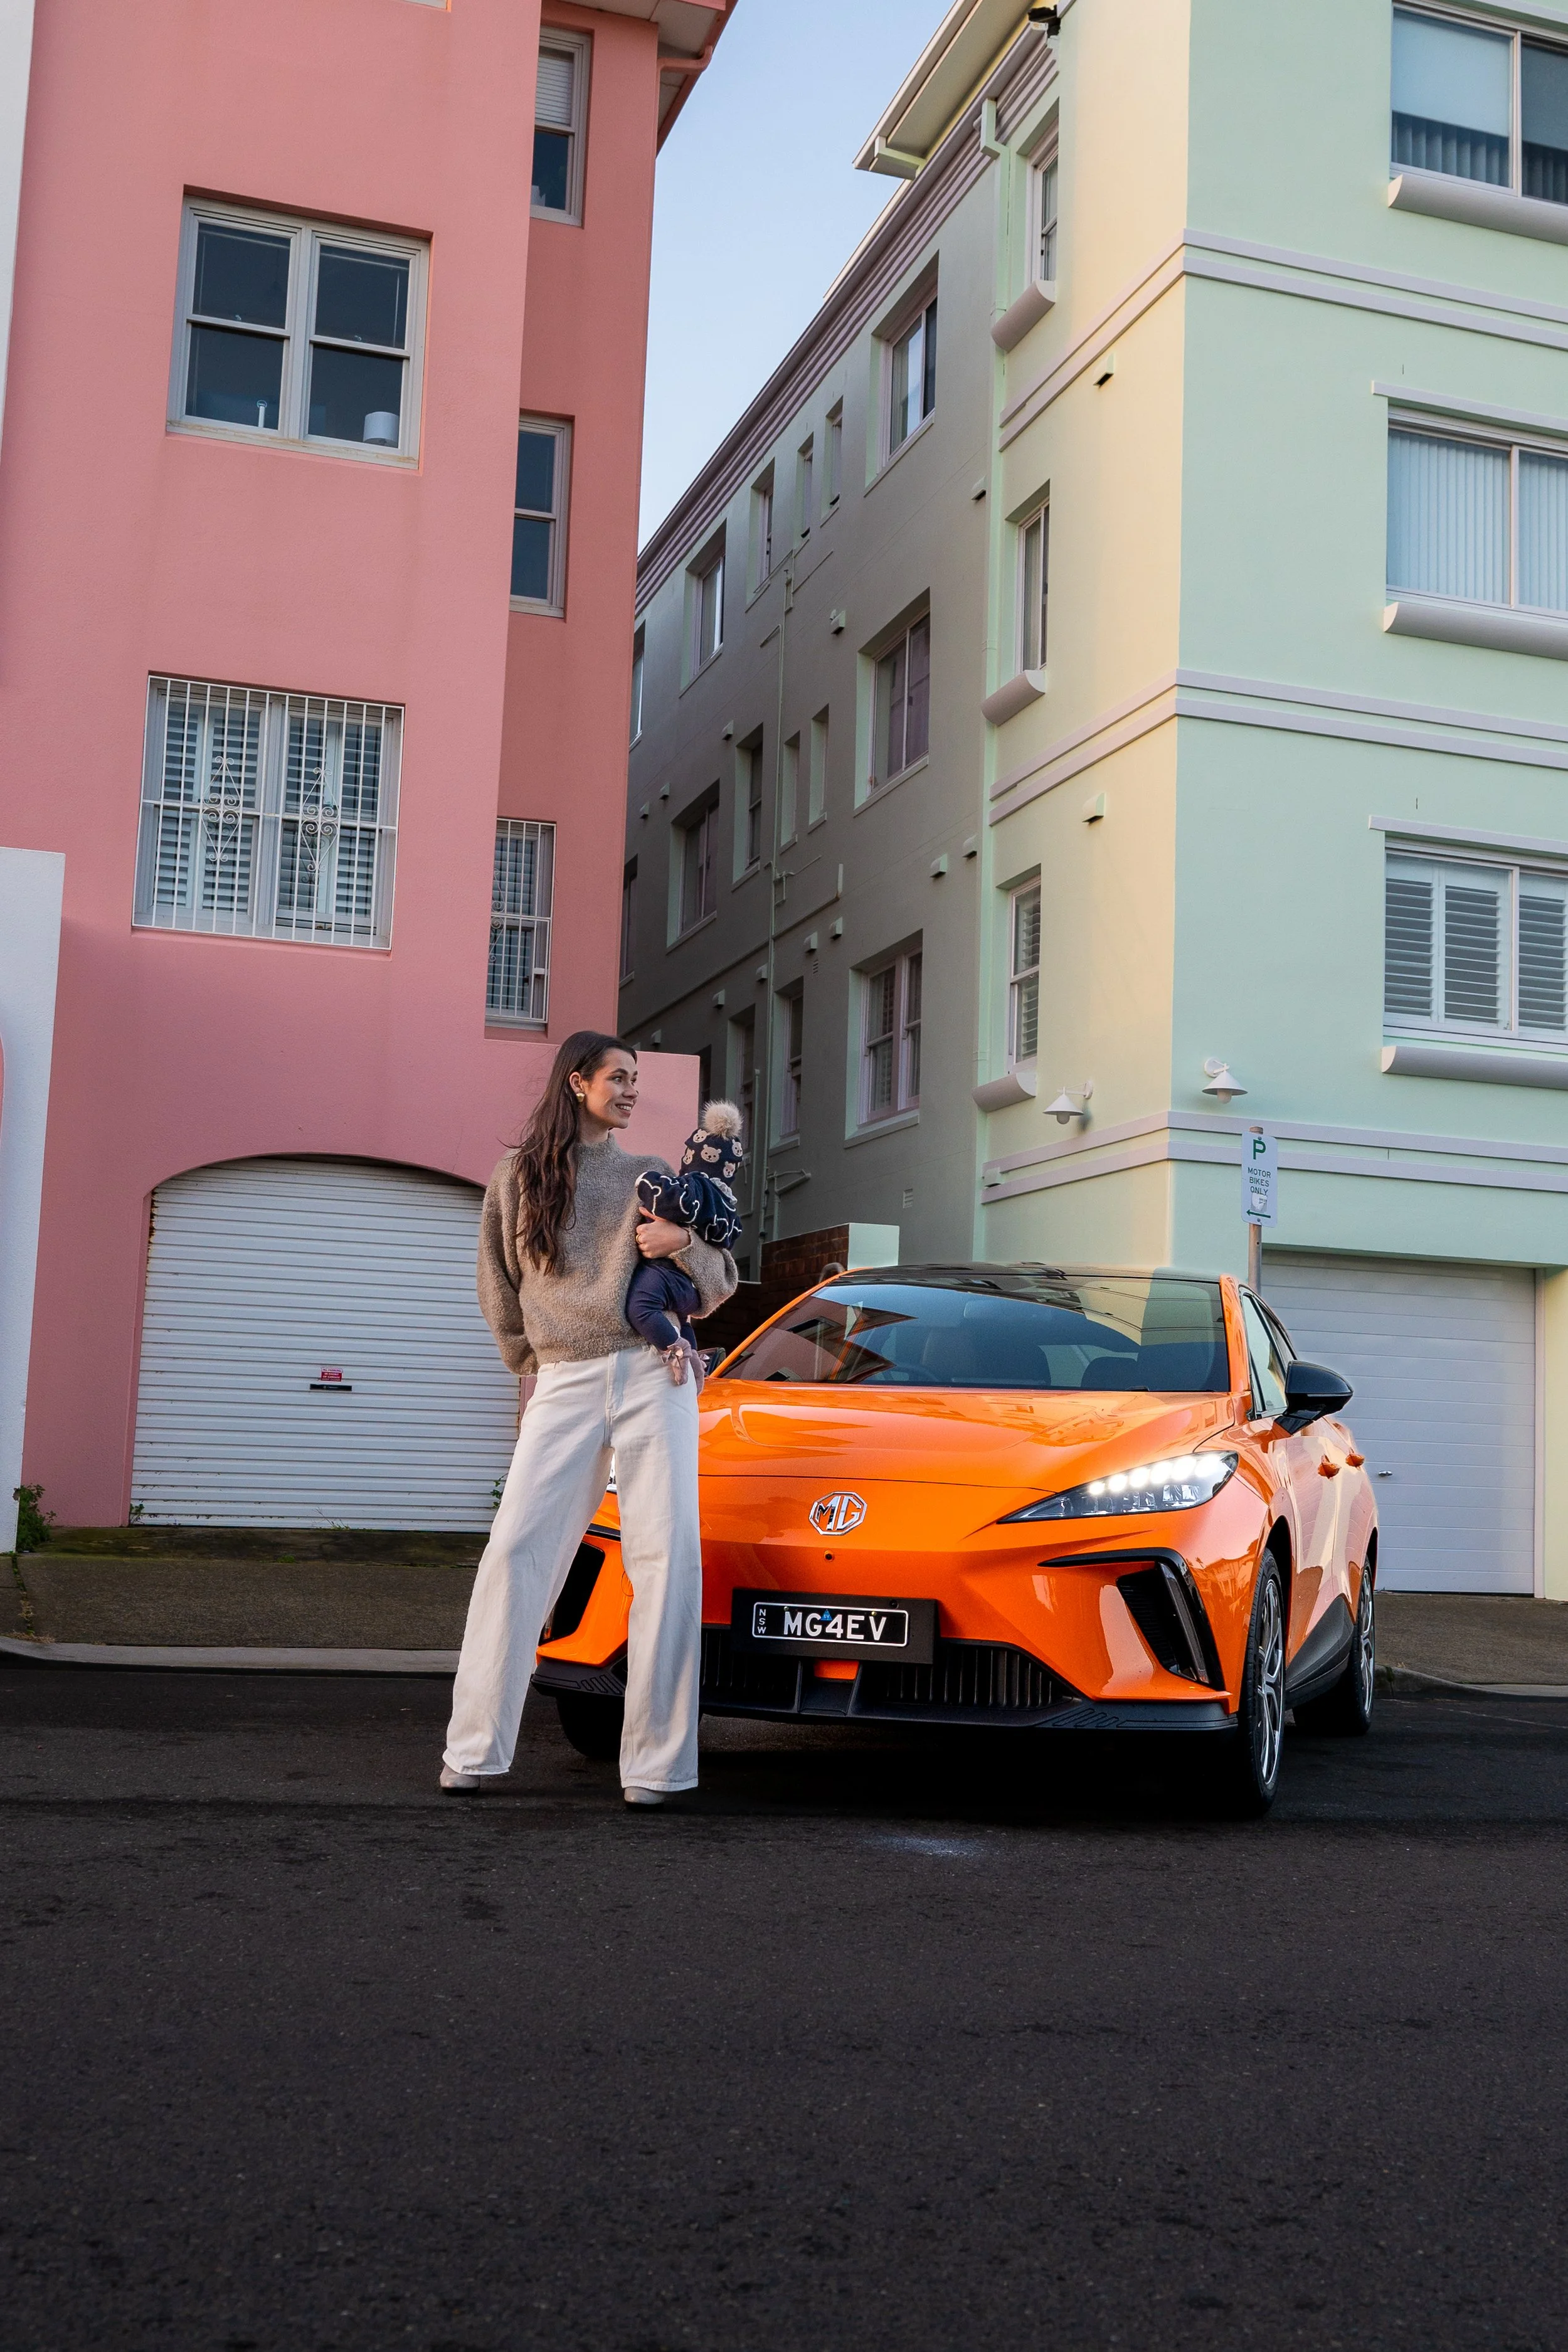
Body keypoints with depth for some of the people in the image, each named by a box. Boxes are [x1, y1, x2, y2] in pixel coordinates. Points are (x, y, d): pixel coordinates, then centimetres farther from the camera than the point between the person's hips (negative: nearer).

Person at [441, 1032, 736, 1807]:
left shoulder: (651, 1176, 13)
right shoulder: (517, 1180, 12)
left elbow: (719, 1287, 11)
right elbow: (499, 1296, 19)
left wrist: (686, 1244, -8)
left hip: (653, 1375, 0)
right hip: (564, 1386, 0)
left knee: (668, 1555, -8)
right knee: (516, 1552, -8)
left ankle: (656, 1760, -5)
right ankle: (475, 1750, -2)